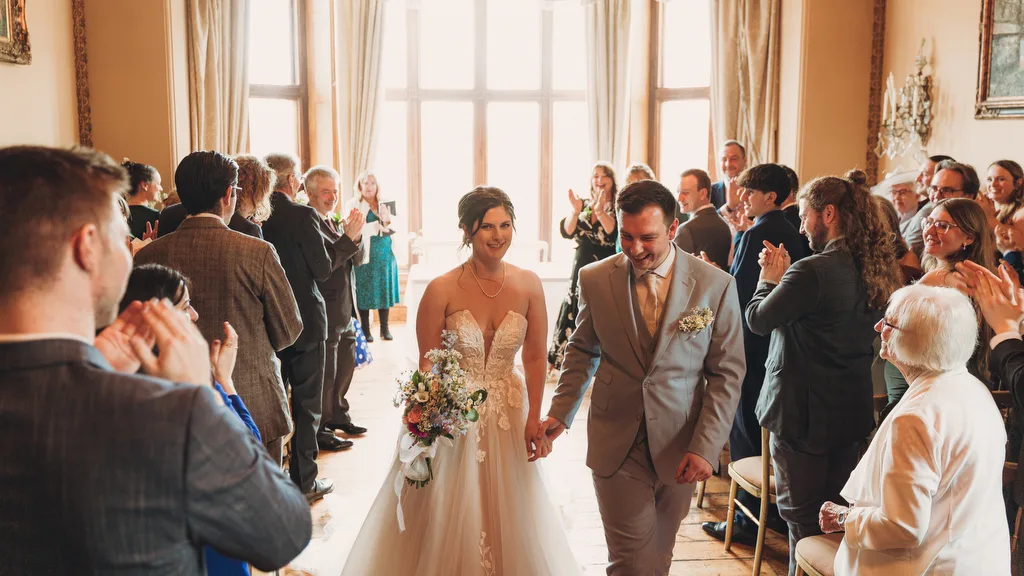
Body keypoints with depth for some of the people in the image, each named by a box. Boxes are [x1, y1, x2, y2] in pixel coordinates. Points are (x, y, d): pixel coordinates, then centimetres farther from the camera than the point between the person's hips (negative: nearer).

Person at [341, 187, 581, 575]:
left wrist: (534, 421, -6)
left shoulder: (528, 285, -7)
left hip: (508, 416, 2)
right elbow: (427, 364, -8)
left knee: (509, 519, 16)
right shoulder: (442, 290, -15)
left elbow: (535, 358, -1)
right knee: (451, 518, 12)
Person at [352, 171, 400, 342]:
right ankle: (365, 330, 4)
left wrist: (386, 222, -10)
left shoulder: (383, 207, 12)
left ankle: (385, 328, 13)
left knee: (384, 290, 6)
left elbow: (392, 230, 10)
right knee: (365, 291, -2)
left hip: (384, 254, 4)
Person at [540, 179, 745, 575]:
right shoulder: (595, 279, -4)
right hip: (616, 448, 0)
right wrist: (560, 413, -2)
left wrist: (706, 448, -12)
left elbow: (727, 374, -4)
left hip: (679, 449, 1)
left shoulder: (715, 286, -8)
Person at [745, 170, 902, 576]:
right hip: (853, 409, 8)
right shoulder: (875, 271, 3)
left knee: (801, 515, 7)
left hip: (804, 411, -8)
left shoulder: (812, 271, -23)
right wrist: (783, 278, 5)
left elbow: (758, 320, -14)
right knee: (835, 508, 20)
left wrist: (769, 279, 1)